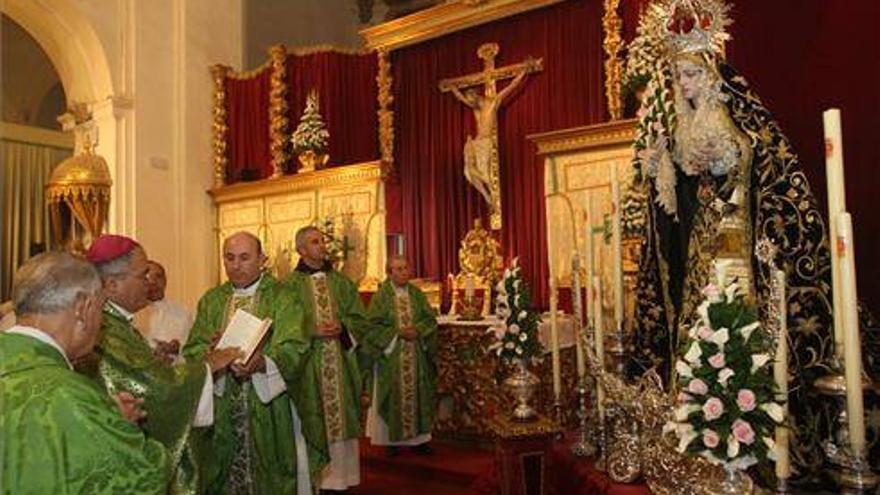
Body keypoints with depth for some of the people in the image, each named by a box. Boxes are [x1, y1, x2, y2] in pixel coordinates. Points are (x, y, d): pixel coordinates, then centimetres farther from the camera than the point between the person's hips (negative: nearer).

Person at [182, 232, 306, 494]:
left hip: (266, 408, -3)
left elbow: (292, 348, -13)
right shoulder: (211, 300, 11)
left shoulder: (282, 297, -2)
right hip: (220, 409, 3)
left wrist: (263, 363, -32)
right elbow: (193, 349, 3)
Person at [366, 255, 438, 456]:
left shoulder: (417, 294, 7)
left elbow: (430, 319, 6)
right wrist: (397, 333, -16)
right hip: (391, 355, -3)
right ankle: (392, 439, 13)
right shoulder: (381, 296, -4)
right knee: (394, 394, 1)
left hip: (416, 356, 3)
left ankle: (418, 436, 17)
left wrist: (417, 330, -12)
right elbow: (373, 324, -9)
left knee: (417, 393, 6)